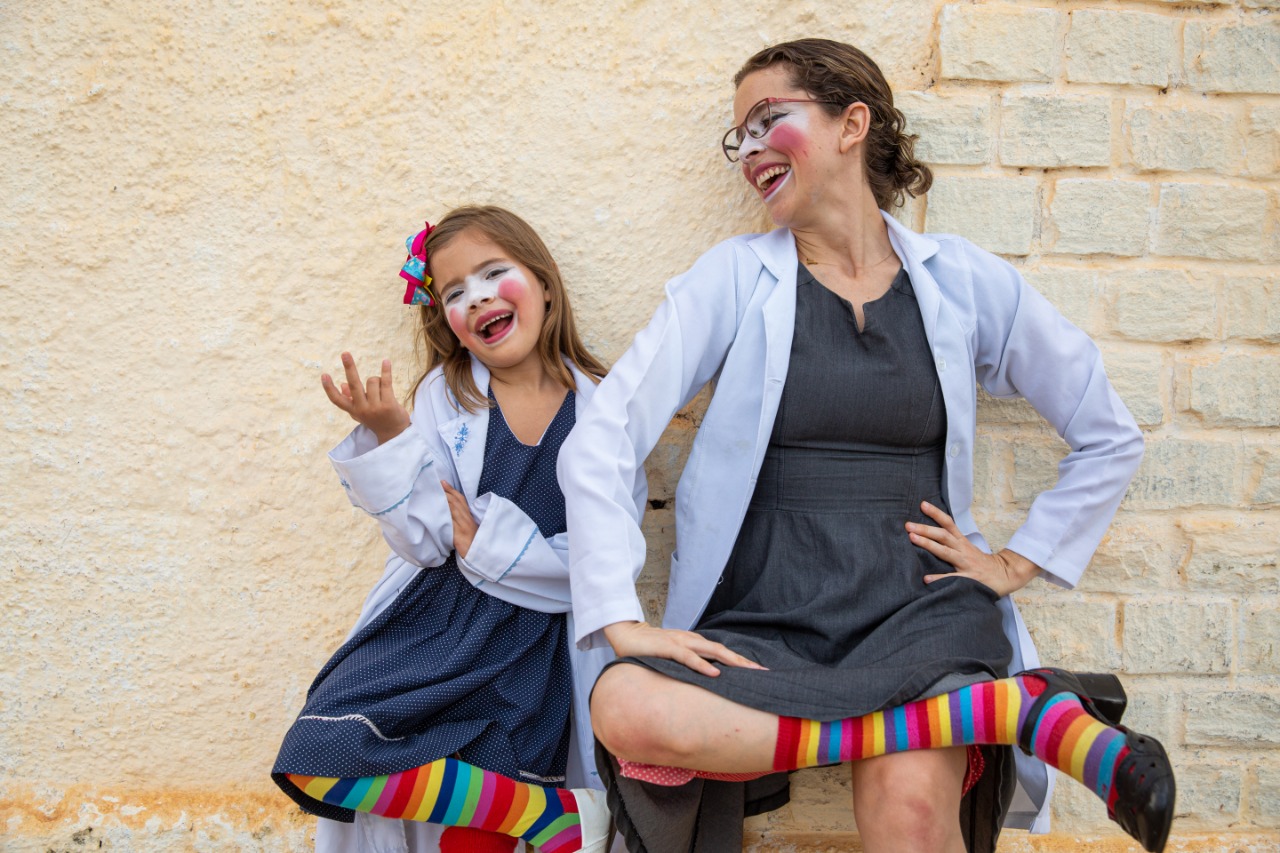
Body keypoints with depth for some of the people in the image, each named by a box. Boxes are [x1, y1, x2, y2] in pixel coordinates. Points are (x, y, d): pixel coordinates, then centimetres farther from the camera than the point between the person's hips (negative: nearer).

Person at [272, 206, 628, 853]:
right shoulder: (446, 394, 3)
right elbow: (427, 543, -5)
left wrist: (486, 546, -11)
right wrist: (389, 438, -18)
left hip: (535, 637, -3)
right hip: (435, 616, 3)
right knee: (314, 760, -17)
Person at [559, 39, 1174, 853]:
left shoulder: (966, 281, 7)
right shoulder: (733, 277, 4)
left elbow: (1110, 437, 17)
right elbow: (600, 441, -3)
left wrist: (1016, 564, 9)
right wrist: (620, 618, -13)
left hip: (920, 609, -2)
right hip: (766, 622, 3)